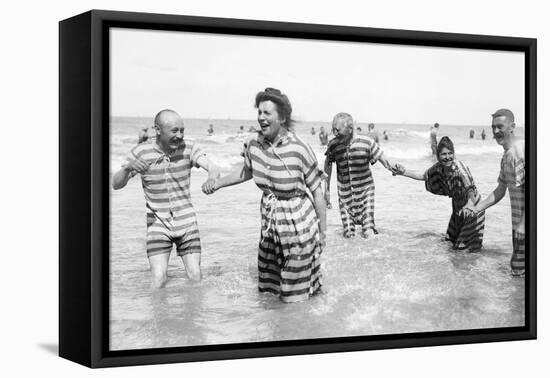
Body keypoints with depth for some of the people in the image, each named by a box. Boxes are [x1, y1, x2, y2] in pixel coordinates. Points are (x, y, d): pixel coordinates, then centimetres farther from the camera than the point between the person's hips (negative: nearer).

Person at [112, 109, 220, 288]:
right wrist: (128, 168, -33)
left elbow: (212, 168, -20)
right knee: (159, 279, -15)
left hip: (186, 224, 1)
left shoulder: (188, 148, -8)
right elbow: (116, 185, -11)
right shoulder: (141, 152, -10)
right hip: (158, 225, -1)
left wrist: (212, 179, -44)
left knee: (195, 276, -1)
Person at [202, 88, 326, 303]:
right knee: (270, 287, 17)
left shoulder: (299, 149, -21)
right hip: (269, 223, 5)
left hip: (298, 225, -5)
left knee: (296, 296, 5)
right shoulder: (254, 144, -6)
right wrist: (218, 183, 4)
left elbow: (317, 192, -12)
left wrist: (322, 232, -7)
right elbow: (246, 171, 17)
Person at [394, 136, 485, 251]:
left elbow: (471, 192, -37)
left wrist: (468, 208, -56)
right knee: (453, 241, 20)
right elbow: (424, 176, 6)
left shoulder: (459, 168, -32)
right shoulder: (439, 167, -11)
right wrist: (404, 172, -4)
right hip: (458, 208, 6)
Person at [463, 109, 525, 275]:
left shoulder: (521, 150, -18)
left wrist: (523, 223, -25)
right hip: (518, 219, 10)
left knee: (520, 269, -6)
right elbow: (500, 191, 20)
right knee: (517, 268, 15)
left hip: (525, 221, -10)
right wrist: (477, 208, 11)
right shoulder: (506, 156, 13)